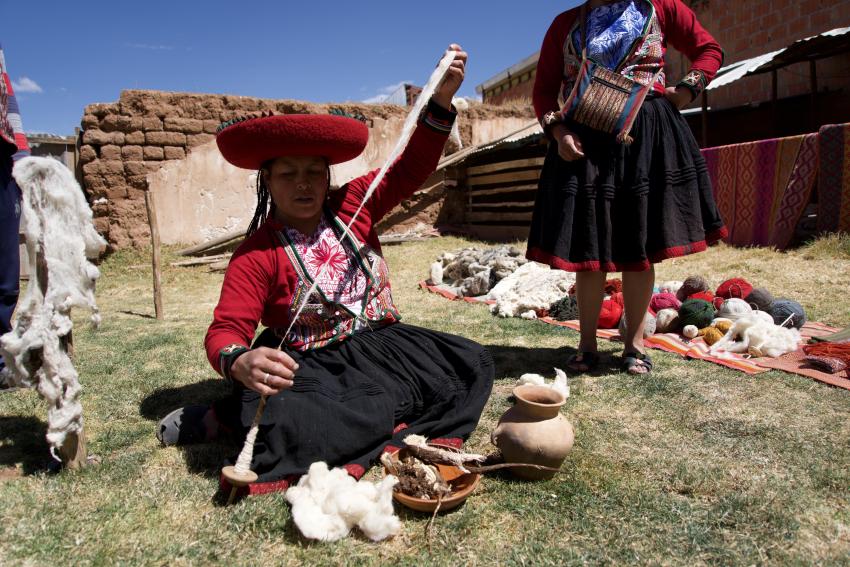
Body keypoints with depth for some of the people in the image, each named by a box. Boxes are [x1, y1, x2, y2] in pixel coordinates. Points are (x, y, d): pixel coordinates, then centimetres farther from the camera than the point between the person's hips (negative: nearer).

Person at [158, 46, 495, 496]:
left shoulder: (353, 205, 2)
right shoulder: (257, 255, -10)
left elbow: (410, 169, 1)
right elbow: (225, 330, -18)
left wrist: (441, 100, -12)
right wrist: (239, 362, -43)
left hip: (382, 342, 5)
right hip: (312, 367, -5)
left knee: (472, 364, -11)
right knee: (293, 423, -36)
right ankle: (223, 417, -1)